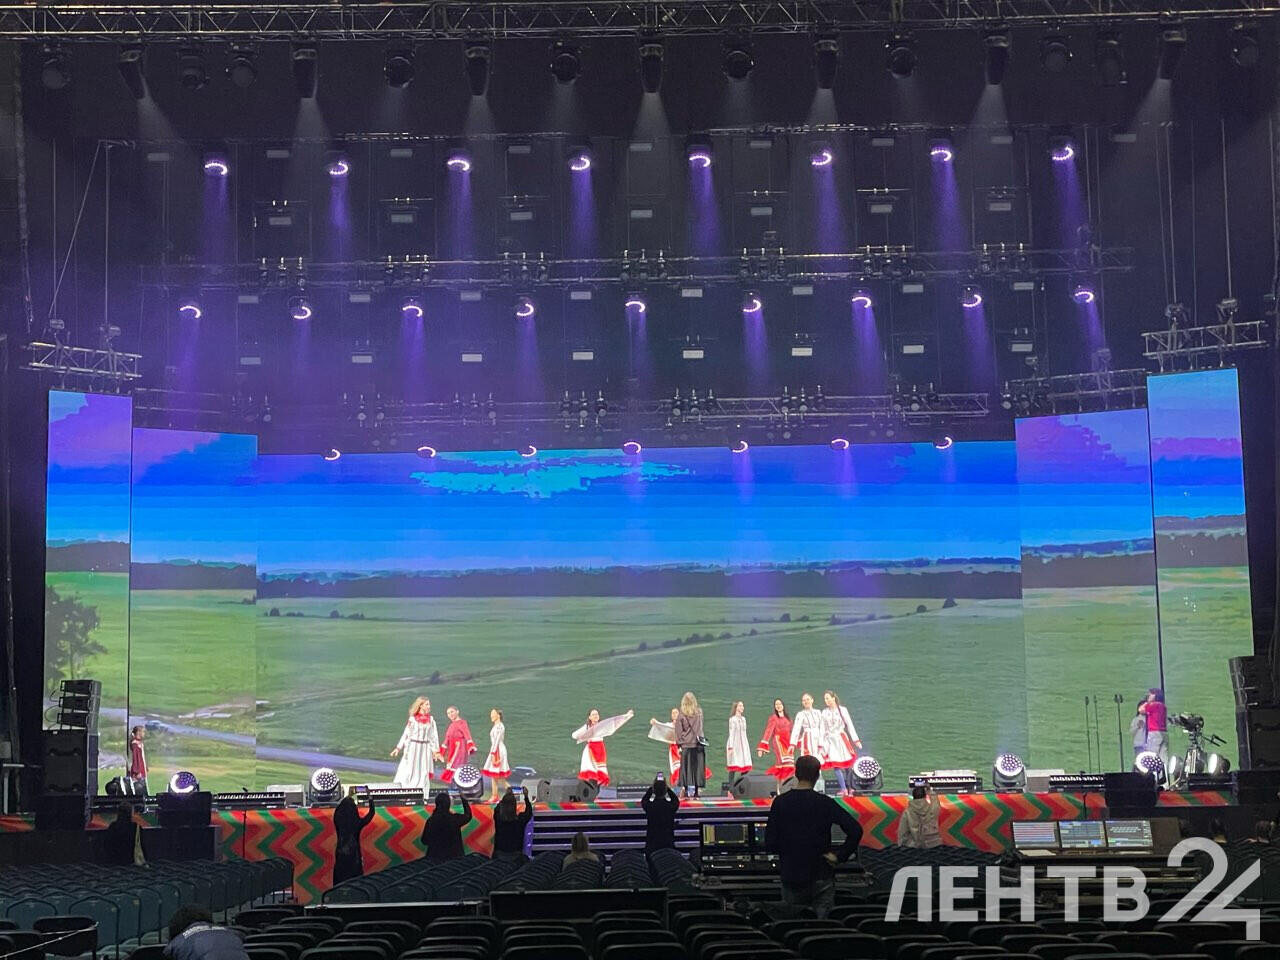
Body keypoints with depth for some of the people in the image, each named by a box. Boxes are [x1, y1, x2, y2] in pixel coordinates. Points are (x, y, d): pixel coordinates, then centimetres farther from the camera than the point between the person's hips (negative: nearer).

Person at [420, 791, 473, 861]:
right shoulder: (455, 819, -11)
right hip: (453, 857, -1)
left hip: (434, 858, 1)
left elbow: (424, 841, 2)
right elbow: (468, 816, 13)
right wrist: (464, 800, 26)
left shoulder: (430, 820, -9)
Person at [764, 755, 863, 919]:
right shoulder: (825, 803, -8)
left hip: (791, 878, 2)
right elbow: (855, 830, -16)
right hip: (821, 877, -1)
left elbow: (770, 844, -4)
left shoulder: (780, 802, -4)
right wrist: (839, 856, -7)